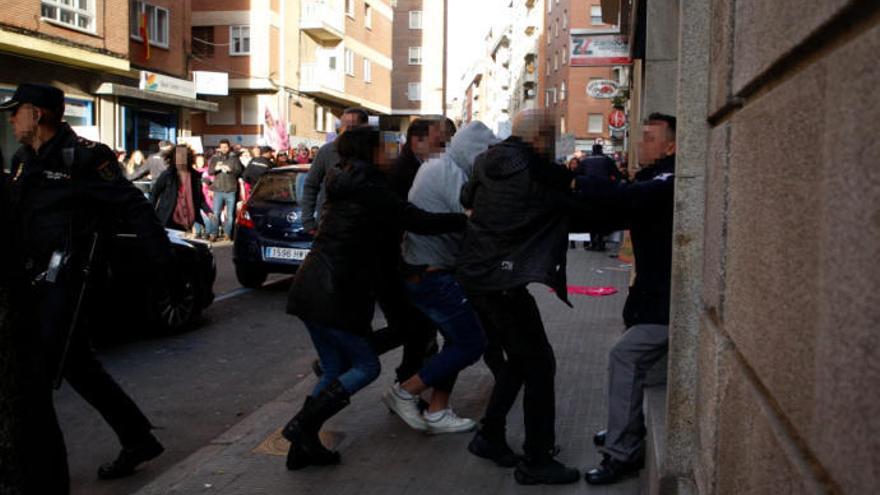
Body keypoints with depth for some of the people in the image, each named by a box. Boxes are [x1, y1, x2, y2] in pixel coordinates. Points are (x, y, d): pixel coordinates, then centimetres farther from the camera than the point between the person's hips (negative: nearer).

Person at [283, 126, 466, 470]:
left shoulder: (343, 186, 14)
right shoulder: (370, 190, -12)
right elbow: (419, 221, -15)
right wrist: (465, 219, -5)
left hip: (310, 287, 9)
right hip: (334, 295, -9)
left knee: (335, 369, 16)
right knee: (366, 366, 4)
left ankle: (303, 445, 15)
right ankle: (302, 425, -4)